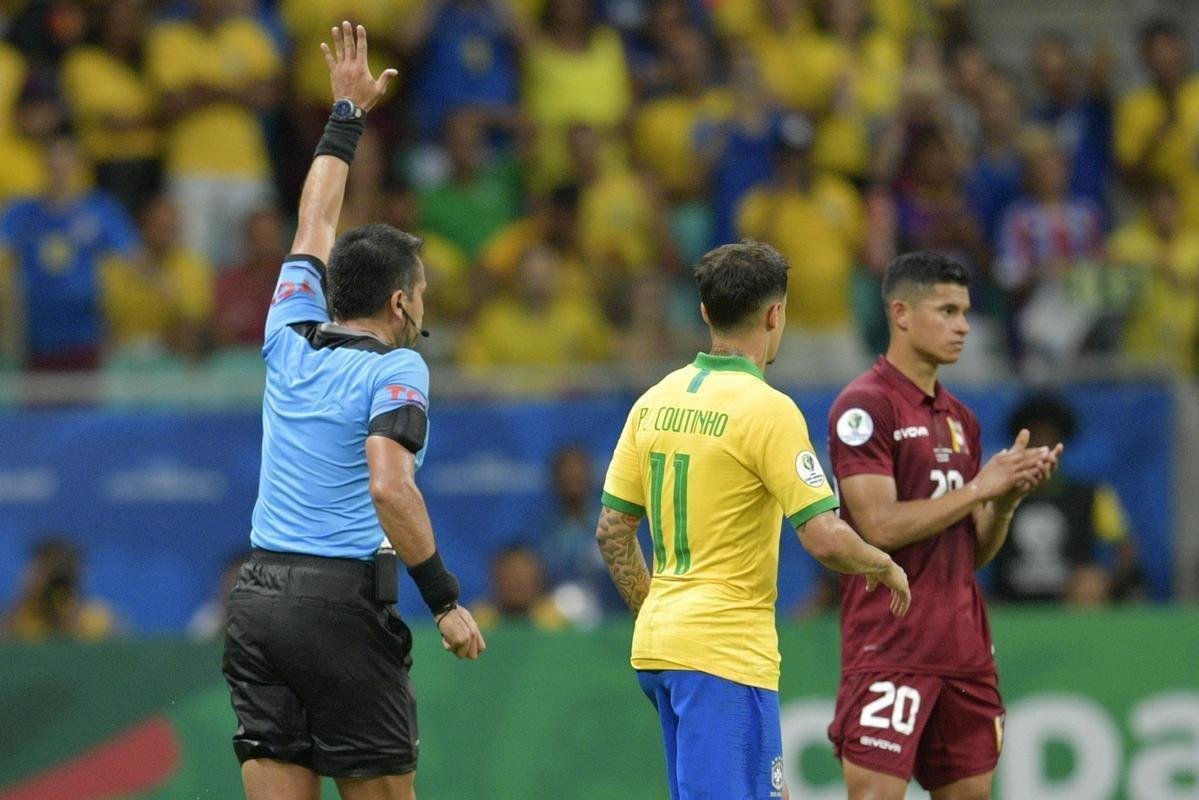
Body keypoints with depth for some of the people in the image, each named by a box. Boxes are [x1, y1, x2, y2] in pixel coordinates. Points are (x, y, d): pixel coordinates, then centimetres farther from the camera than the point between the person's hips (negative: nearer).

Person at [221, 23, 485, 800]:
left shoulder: (291, 344, 11)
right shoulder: (395, 371, -6)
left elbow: (315, 228, 27)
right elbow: (390, 487, -20)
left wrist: (349, 114, 36)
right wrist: (445, 598, -16)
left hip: (259, 598, 6)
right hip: (343, 604, -6)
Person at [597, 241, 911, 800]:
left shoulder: (656, 401, 9)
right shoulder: (767, 409, -13)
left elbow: (611, 531, 13)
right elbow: (825, 539, -18)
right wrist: (885, 566, 2)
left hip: (659, 644, 8)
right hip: (727, 653, -8)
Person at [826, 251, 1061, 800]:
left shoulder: (960, 418, 16)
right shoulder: (865, 406, -8)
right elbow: (880, 525, -18)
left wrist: (1008, 496, -2)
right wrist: (978, 487, -13)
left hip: (963, 647, 8)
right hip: (889, 647, -8)